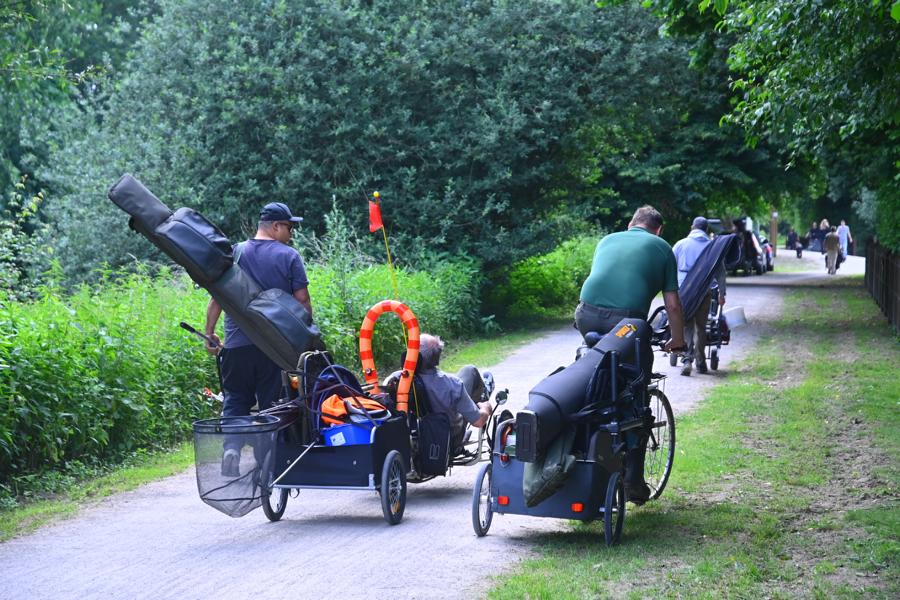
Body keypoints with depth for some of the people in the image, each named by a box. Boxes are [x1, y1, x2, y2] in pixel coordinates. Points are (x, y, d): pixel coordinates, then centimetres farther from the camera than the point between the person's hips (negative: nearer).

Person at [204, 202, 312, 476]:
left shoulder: (234, 253, 7)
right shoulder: (289, 256, -1)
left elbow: (216, 297, 5)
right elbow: (302, 300, -4)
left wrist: (209, 333, 12)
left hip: (237, 344, 2)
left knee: (235, 401, 8)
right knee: (272, 403, 6)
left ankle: (231, 447, -13)